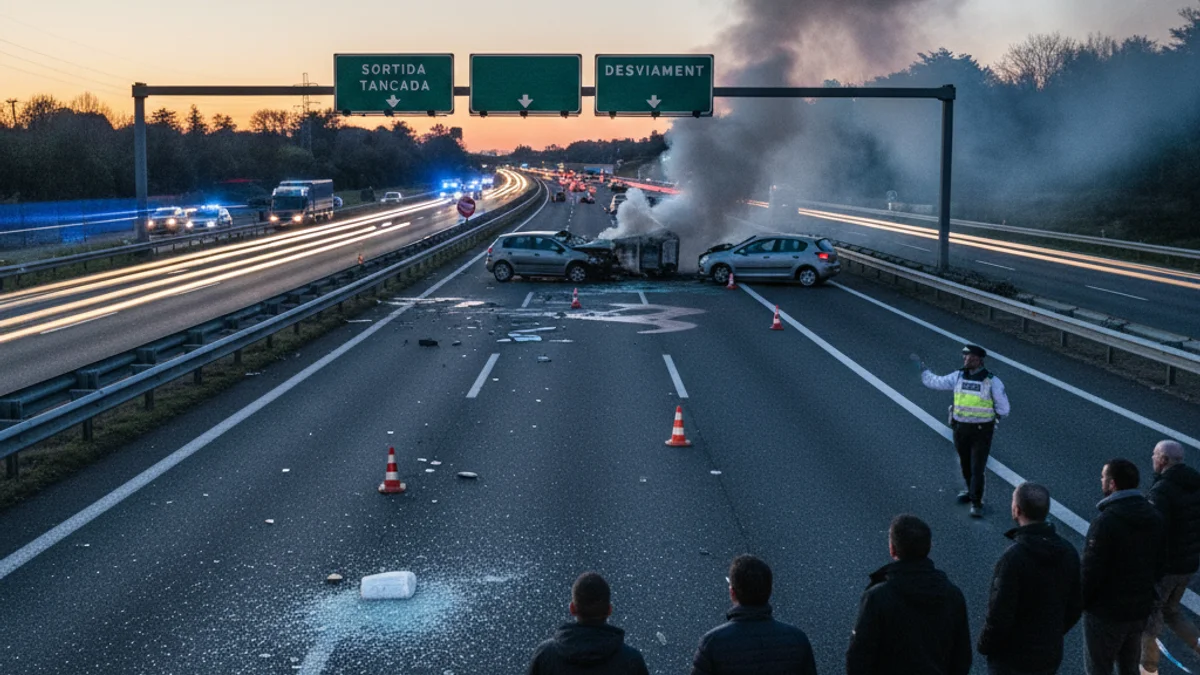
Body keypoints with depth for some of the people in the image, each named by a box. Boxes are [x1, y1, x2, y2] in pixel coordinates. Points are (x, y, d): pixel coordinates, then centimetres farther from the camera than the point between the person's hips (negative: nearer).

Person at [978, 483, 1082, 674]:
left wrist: (984, 645, -7)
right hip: (1051, 655, 6)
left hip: (1012, 658, -6)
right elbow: (1075, 605, 5)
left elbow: (999, 615, -24)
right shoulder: (1068, 552, -4)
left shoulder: (1013, 558, -27)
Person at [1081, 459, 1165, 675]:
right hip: (1141, 609, 7)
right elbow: (1158, 563, 8)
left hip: (1106, 611, -7)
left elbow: (1090, 571, -23)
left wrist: (1078, 602, -8)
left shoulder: (1106, 521, -25)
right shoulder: (1154, 517, -1)